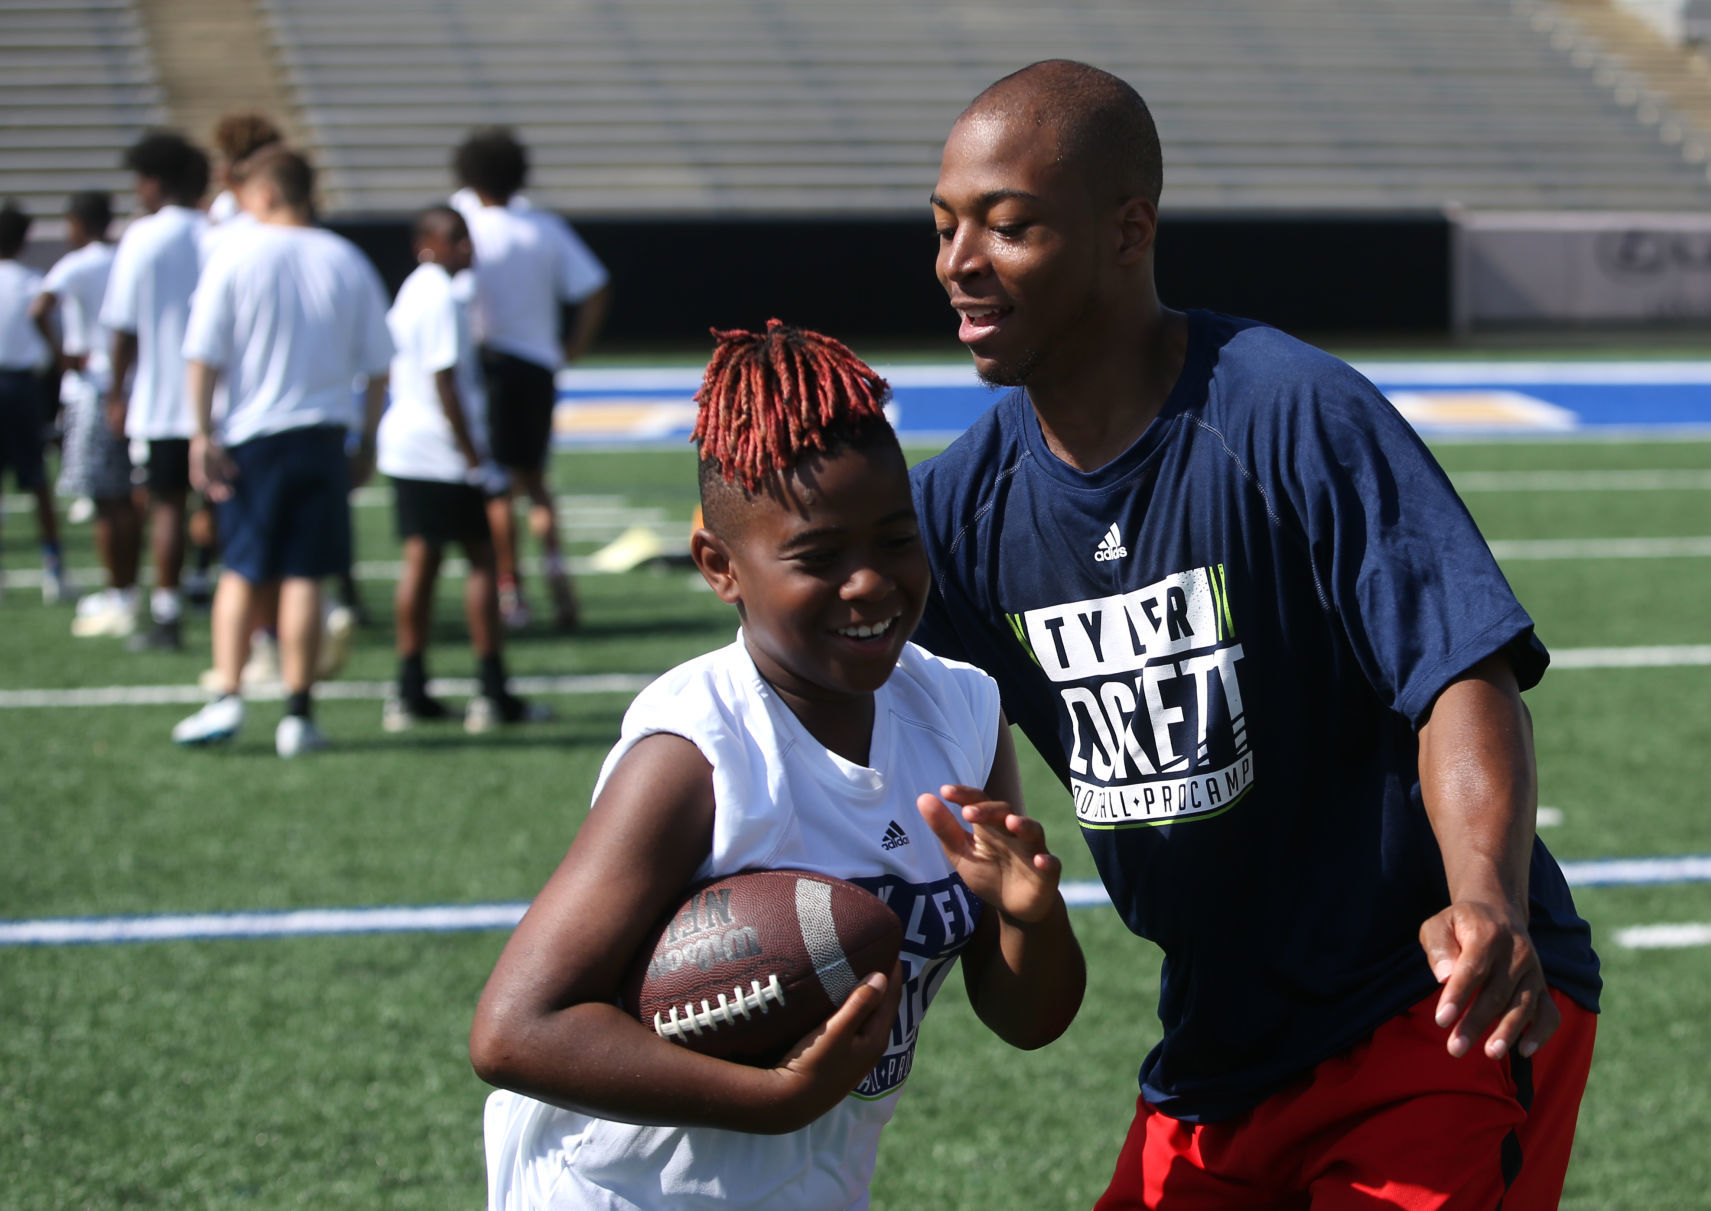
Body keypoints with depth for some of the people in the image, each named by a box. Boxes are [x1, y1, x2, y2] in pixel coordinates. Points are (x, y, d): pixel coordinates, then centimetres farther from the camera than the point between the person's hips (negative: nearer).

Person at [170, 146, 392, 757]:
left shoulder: (236, 253, -4)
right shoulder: (347, 260, 5)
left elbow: (204, 354, -8)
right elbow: (377, 366, 6)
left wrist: (203, 433, -4)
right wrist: (367, 442, 13)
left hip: (251, 434, -1)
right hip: (323, 433, 1)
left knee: (240, 572, 10)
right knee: (305, 576, 2)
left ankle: (227, 698, 0)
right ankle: (297, 715, 1)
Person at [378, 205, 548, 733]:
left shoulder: (411, 292, 15)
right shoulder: (442, 298, -14)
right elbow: (445, 382, -18)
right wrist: (475, 458, -16)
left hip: (404, 446, 9)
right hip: (444, 453, -9)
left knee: (420, 560, 9)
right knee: (482, 557, -2)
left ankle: (410, 693, 9)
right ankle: (492, 694, -2)